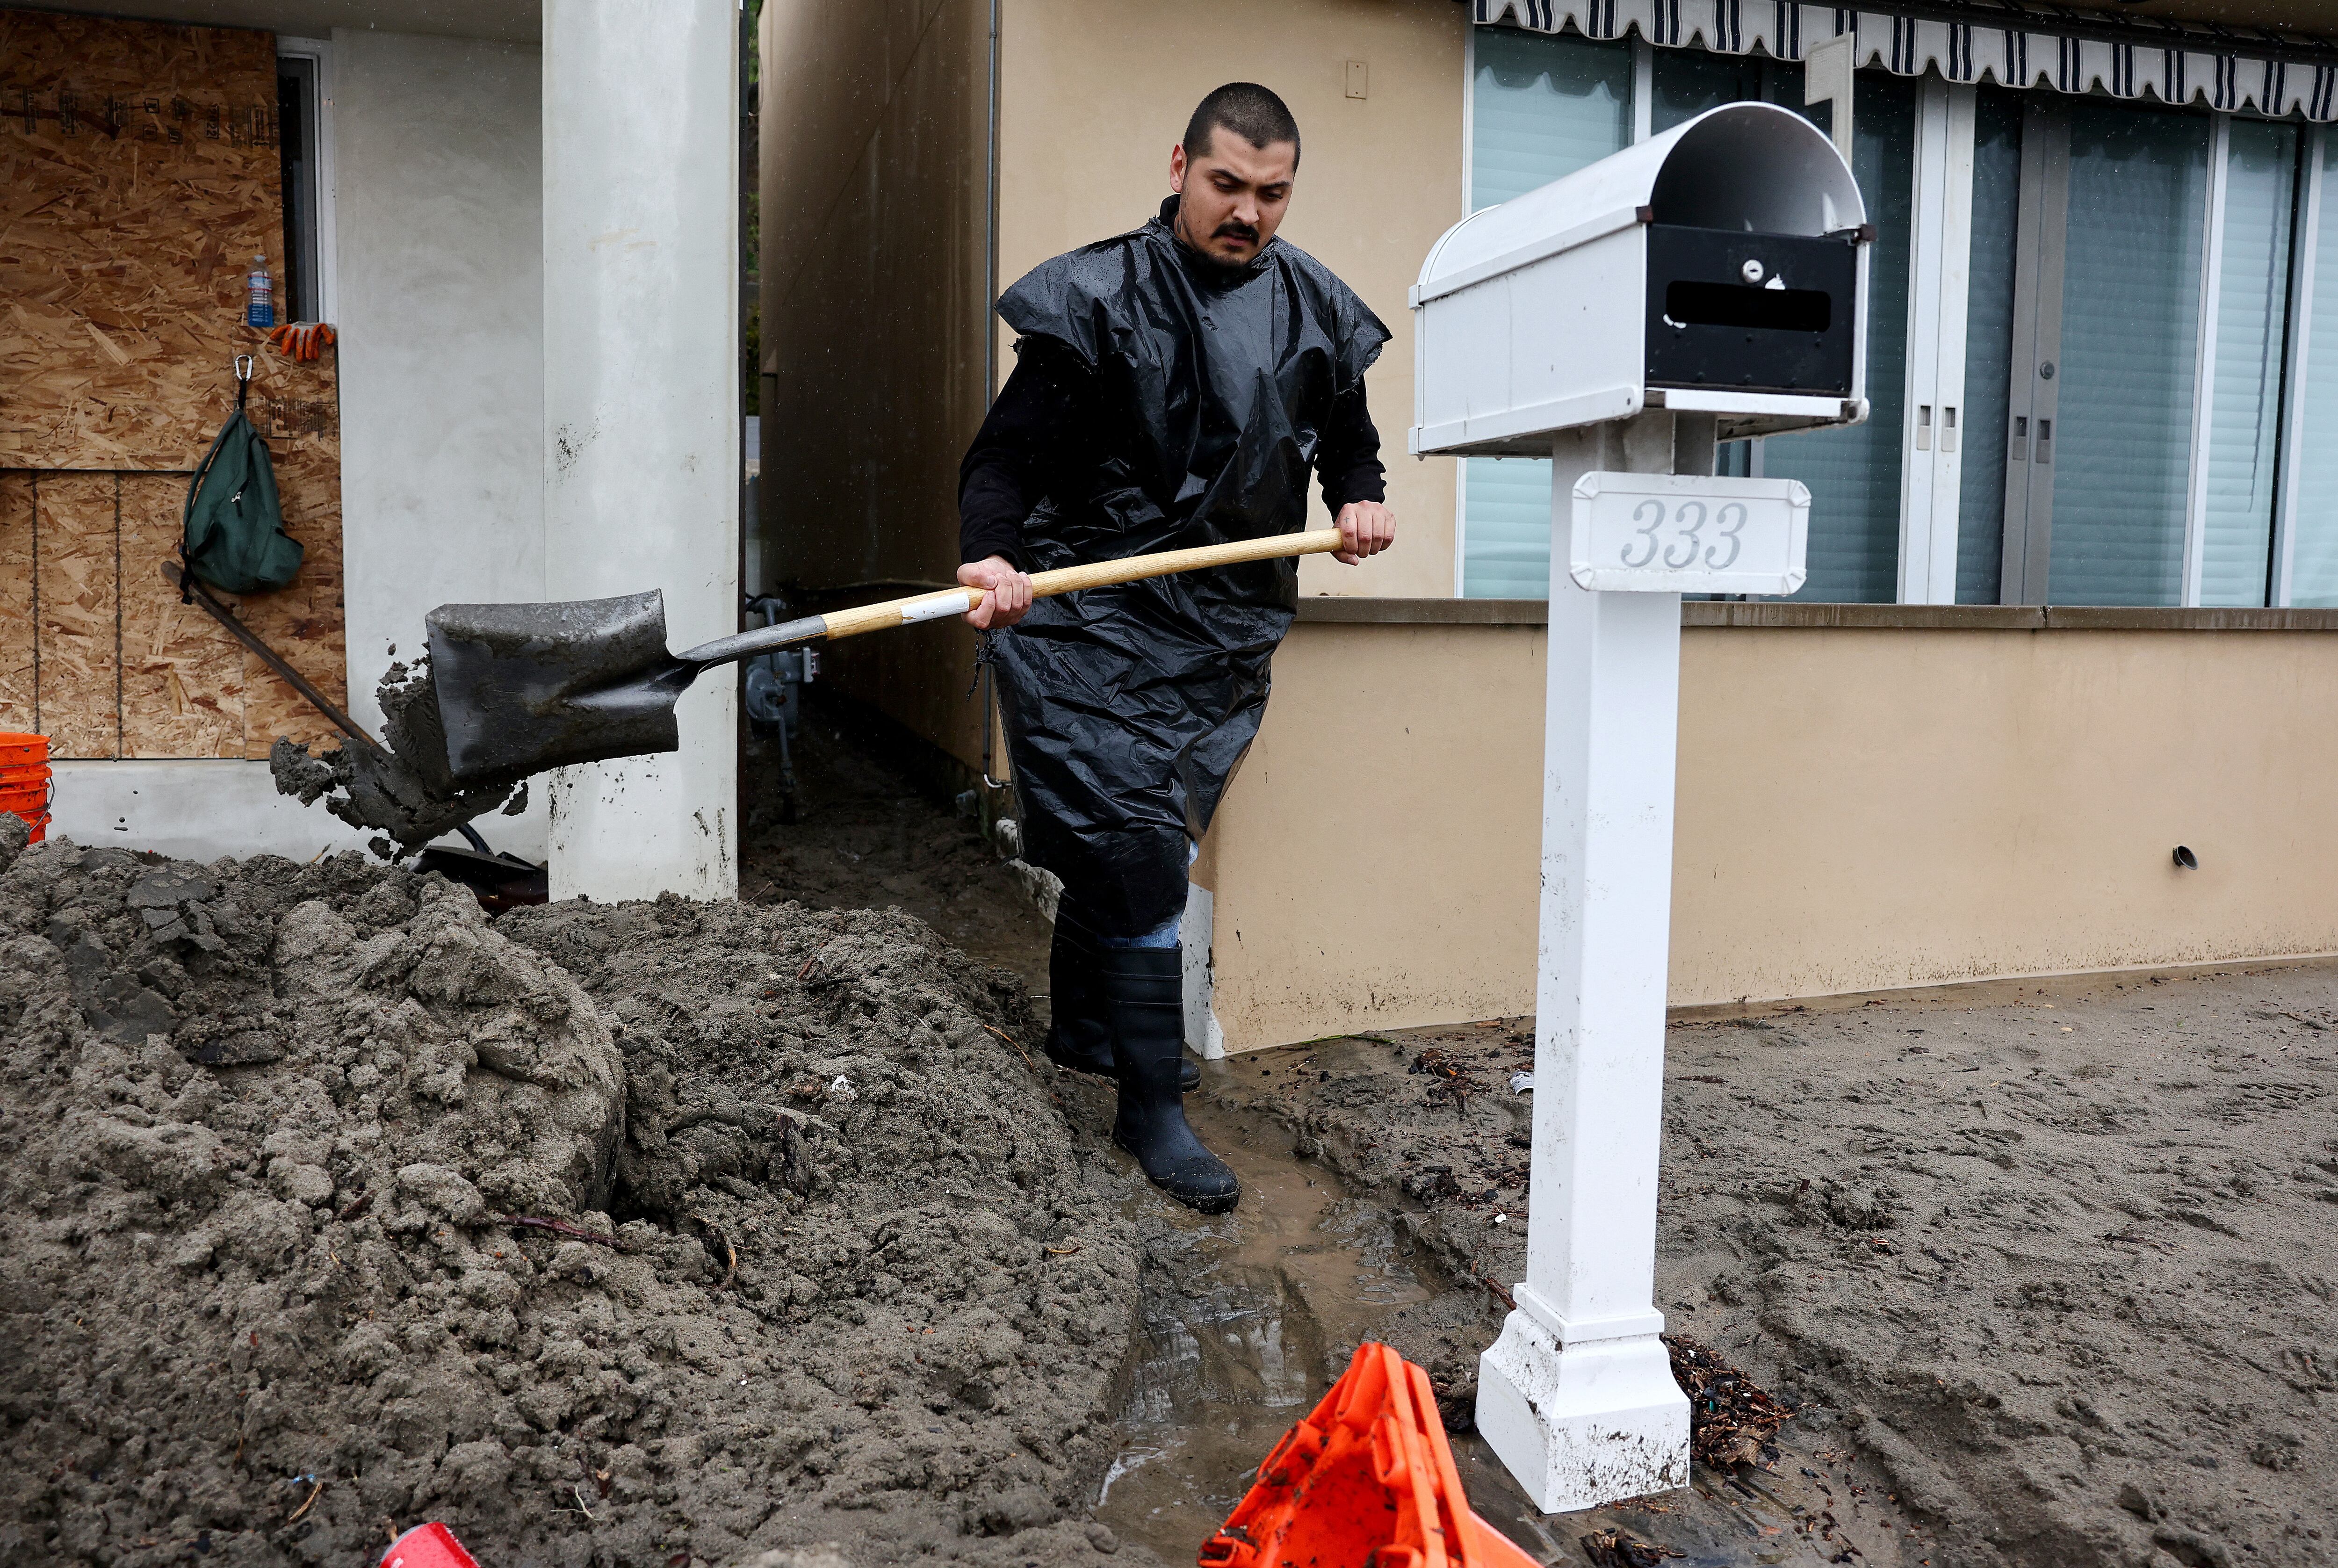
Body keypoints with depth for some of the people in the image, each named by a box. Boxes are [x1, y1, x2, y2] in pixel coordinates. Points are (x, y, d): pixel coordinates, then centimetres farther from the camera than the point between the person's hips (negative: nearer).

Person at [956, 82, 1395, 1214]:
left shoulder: (1315, 311, 8)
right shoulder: (1098, 299, -9)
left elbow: (1347, 437, 22)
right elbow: (1010, 452, -12)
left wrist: (1360, 499, 1)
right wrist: (990, 556, -30)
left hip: (1229, 626, 5)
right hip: (1096, 621, -5)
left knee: (1132, 839, 17)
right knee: (1138, 852, -9)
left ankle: (1085, 1027, 40)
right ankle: (1151, 1106, 4)